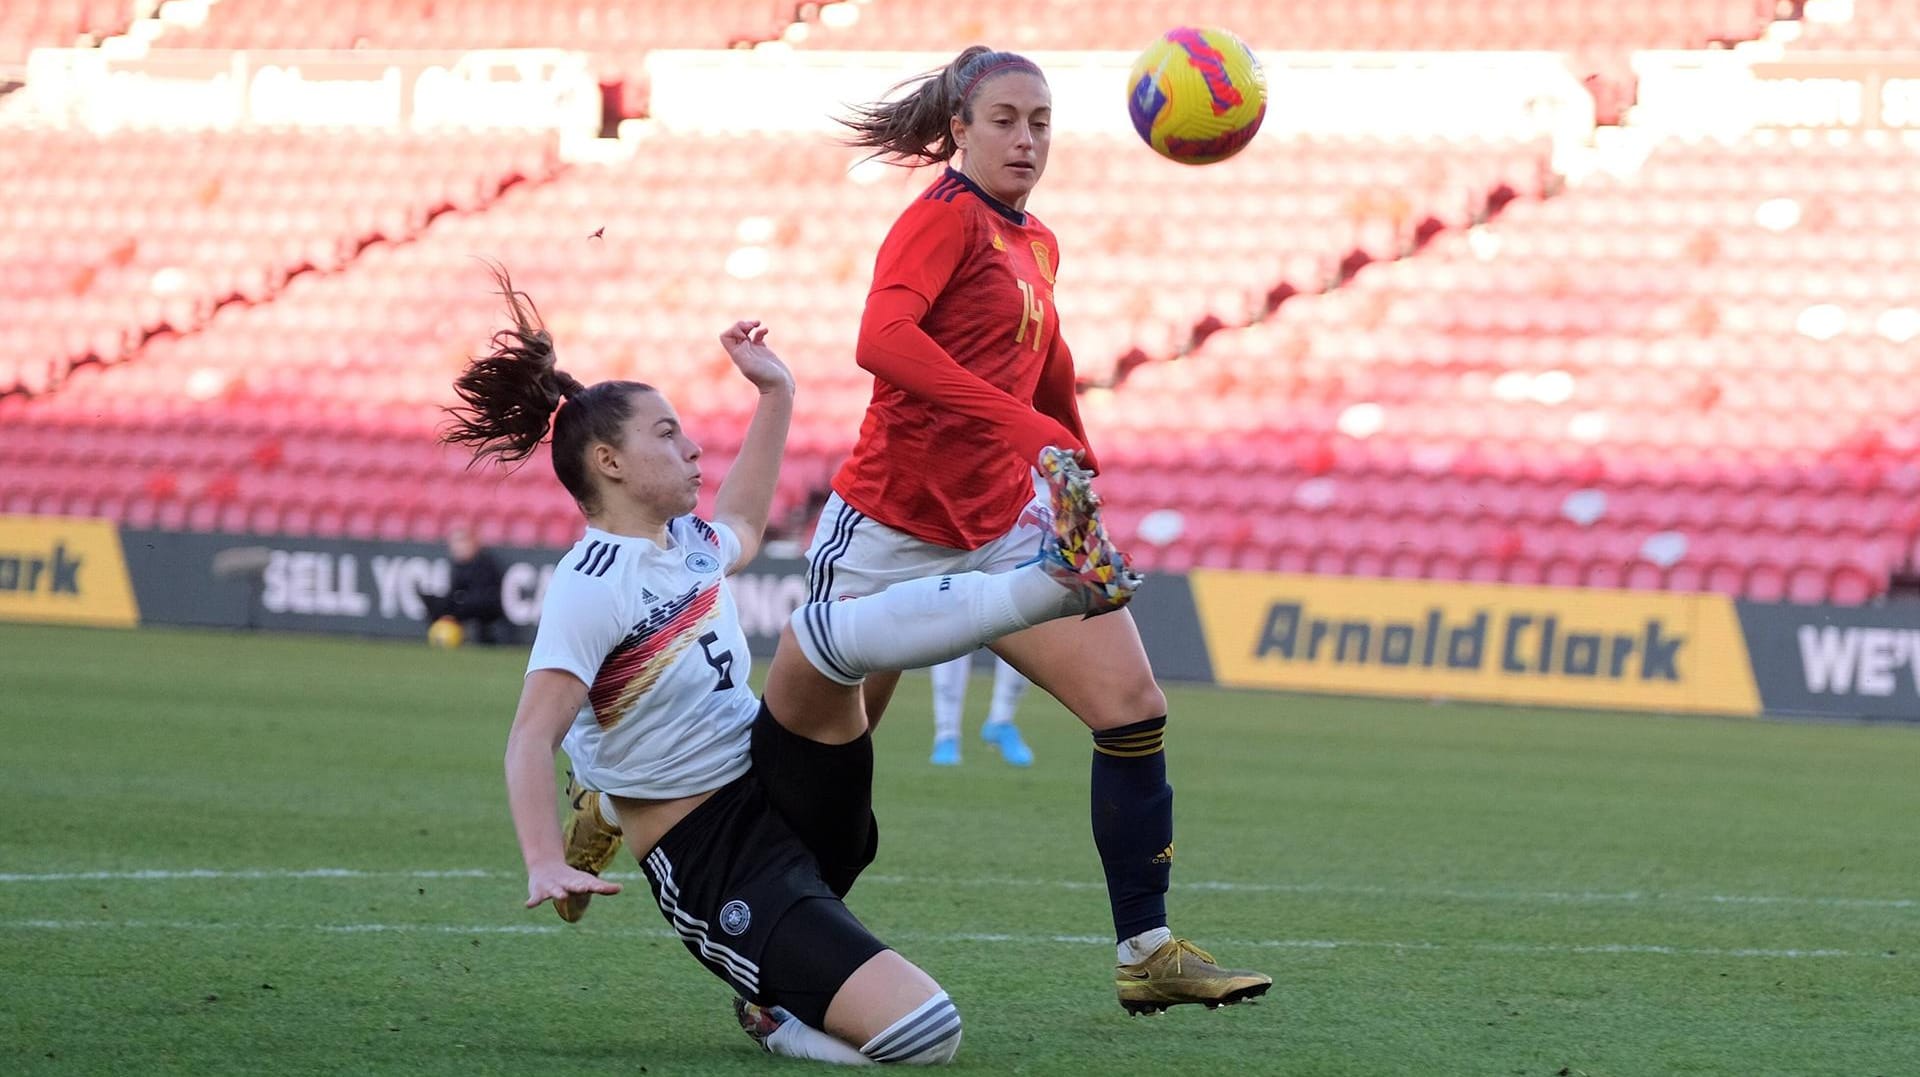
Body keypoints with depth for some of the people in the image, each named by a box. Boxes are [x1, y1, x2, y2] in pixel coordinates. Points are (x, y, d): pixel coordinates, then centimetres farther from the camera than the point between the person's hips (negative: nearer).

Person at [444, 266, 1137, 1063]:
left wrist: (776, 393, 38)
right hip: (712, 864, -8)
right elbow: (533, 736, -25)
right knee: (924, 1036, -26)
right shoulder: (590, 586, -14)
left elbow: (742, 525, 40)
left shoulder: (684, 544, 13)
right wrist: (546, 865, -40)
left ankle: (1060, 581, -22)